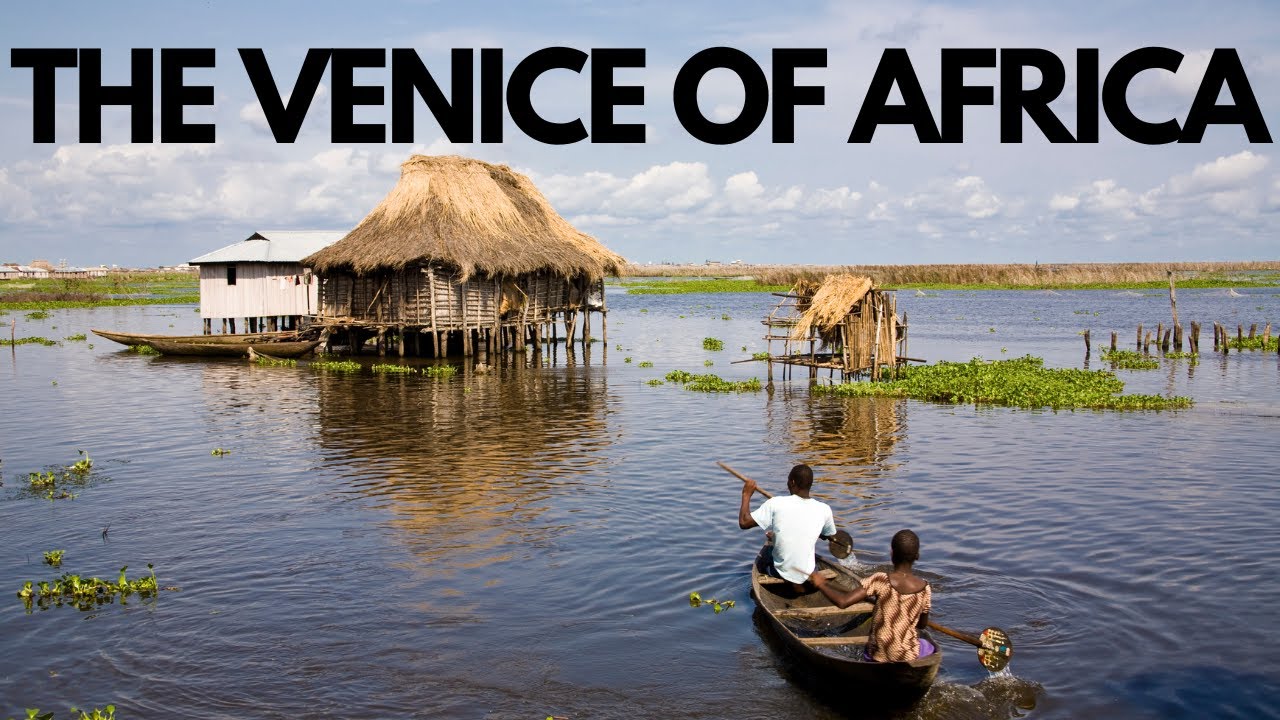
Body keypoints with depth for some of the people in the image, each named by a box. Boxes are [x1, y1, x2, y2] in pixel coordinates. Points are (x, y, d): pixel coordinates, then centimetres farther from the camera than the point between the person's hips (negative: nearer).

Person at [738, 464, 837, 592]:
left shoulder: (776, 503, -17)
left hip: (781, 572, -3)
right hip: (808, 574, 3)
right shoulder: (824, 509, -9)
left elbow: (744, 523, -12)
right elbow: (829, 536, 11)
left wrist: (746, 495, 1)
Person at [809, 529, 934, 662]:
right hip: (908, 656, 0)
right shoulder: (924, 587, -11)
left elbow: (842, 601, -24)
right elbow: (922, 624, 5)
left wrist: (821, 584, -7)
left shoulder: (880, 581, -17)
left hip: (878, 655, 1)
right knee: (928, 646, 33)